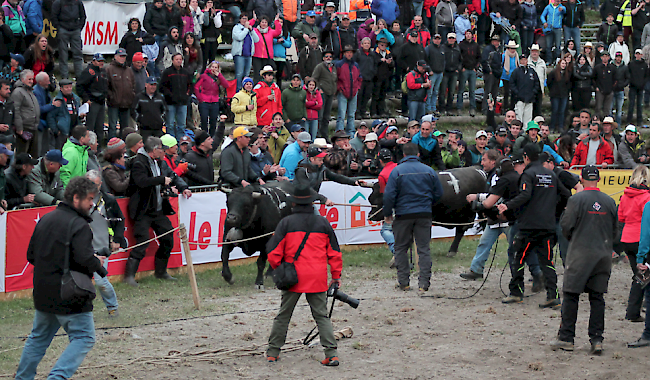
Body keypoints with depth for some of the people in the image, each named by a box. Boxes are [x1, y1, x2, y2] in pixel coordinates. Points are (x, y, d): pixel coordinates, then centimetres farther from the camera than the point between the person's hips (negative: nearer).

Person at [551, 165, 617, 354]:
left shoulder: (576, 200, -9)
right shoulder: (609, 202, 3)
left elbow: (566, 226, -8)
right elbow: (614, 231, 10)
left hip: (580, 254, -4)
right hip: (603, 255, 4)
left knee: (571, 296, 4)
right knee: (597, 297, 6)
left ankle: (566, 338, 5)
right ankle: (596, 340, 2)